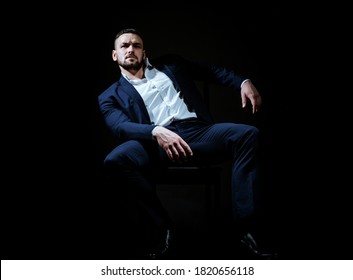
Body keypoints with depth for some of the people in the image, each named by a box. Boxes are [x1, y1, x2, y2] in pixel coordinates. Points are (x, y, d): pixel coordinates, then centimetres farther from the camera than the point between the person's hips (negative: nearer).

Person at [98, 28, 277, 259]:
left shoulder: (169, 64, 26)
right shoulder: (111, 96, 15)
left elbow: (212, 71, 27)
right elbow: (121, 126, -5)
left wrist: (243, 82, 6)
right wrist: (156, 132, -26)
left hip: (197, 131, 2)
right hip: (156, 141, -2)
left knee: (247, 134, -23)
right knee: (114, 160, -31)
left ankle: (245, 225, -21)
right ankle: (162, 226, -14)